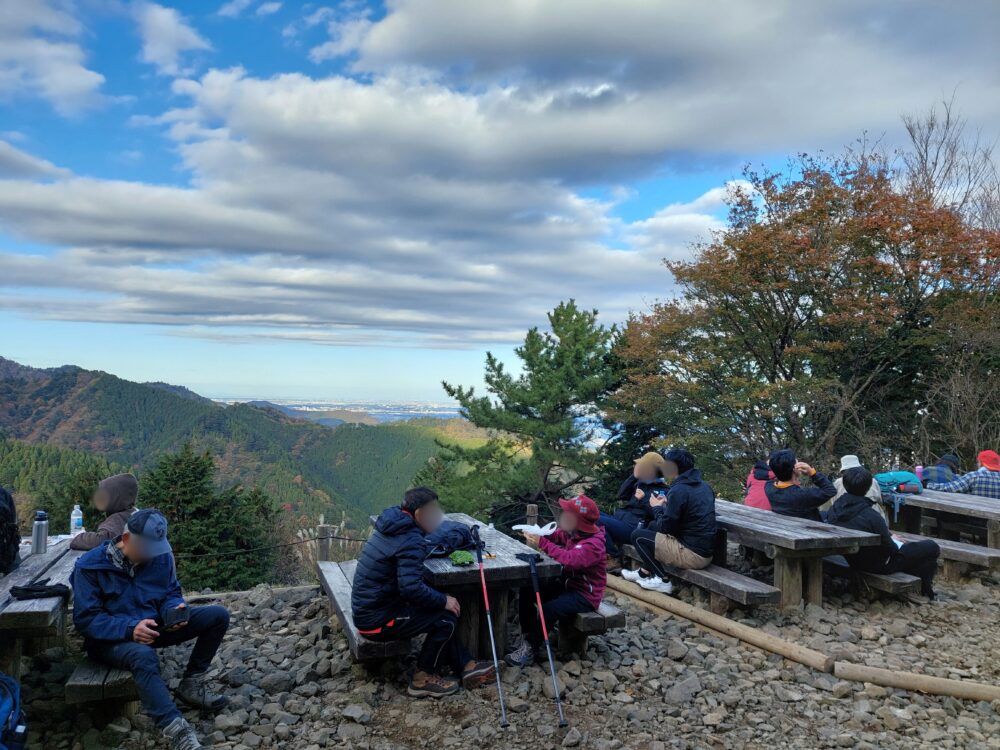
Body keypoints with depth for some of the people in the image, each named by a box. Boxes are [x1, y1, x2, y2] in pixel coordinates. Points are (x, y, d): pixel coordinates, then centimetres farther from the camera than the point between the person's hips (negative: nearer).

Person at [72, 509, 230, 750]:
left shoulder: (160, 555, -3)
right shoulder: (90, 566, -16)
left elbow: (171, 593, 7)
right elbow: (85, 620, -18)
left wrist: (175, 610, -19)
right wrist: (130, 628, -32)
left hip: (153, 626, 6)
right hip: (111, 639, -6)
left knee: (218, 615, -10)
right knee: (144, 656, -42)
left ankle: (191, 684, 0)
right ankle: (176, 731, -46)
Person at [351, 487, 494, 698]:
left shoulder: (393, 526, 6)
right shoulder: (411, 541, -22)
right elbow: (411, 588, -30)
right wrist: (443, 600, -15)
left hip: (368, 609, 10)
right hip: (377, 621, -9)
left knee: (439, 611, 14)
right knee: (447, 617, -6)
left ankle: (465, 666, 17)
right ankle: (424, 678, 7)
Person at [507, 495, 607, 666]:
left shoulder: (593, 544, -26)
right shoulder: (573, 532, 1)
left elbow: (570, 559, -40)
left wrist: (542, 543, -39)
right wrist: (538, 538, -17)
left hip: (586, 595, -9)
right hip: (567, 584, 9)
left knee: (549, 609, -31)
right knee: (526, 592, -1)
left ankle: (530, 650, -12)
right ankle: (527, 639, 6)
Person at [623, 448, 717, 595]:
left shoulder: (678, 490, -20)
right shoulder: (704, 485, 7)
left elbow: (666, 527, -13)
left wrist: (657, 508, 3)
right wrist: (667, 504, 15)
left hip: (693, 556, -9)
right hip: (706, 551, 9)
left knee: (638, 536, 1)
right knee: (653, 526, 23)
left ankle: (662, 581, 3)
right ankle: (645, 573, 28)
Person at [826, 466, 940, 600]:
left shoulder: (834, 509, -11)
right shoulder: (871, 517, -33)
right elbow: (890, 549, -21)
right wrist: (894, 541, 4)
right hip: (879, 565, -7)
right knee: (932, 547, 6)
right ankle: (925, 591, 23)